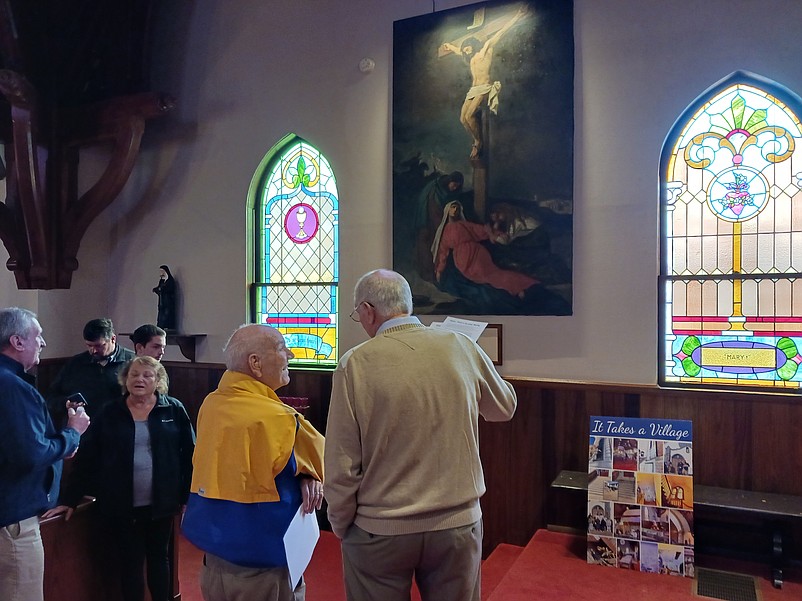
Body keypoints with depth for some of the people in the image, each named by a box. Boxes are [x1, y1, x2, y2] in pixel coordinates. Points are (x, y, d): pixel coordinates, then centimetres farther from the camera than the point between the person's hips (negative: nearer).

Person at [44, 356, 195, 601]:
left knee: (159, 559, 16)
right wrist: (69, 499, -1)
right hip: (121, 507, 0)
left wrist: (188, 496, -4)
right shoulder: (109, 414, 0)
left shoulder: (174, 410, -4)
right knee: (130, 564, 11)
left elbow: (189, 455, -3)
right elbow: (87, 458, 1)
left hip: (160, 504, 0)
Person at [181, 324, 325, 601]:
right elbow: (320, 457, -9)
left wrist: (302, 476, -6)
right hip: (261, 563, -7)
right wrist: (308, 478, 10)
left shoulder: (209, 405, -3)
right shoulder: (279, 419, -25)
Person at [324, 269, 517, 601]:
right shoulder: (462, 347, -6)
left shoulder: (356, 363, -15)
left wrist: (341, 525, 4)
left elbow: (341, 464, -12)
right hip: (458, 525, 3)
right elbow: (505, 407, 12)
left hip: (379, 532, -2)